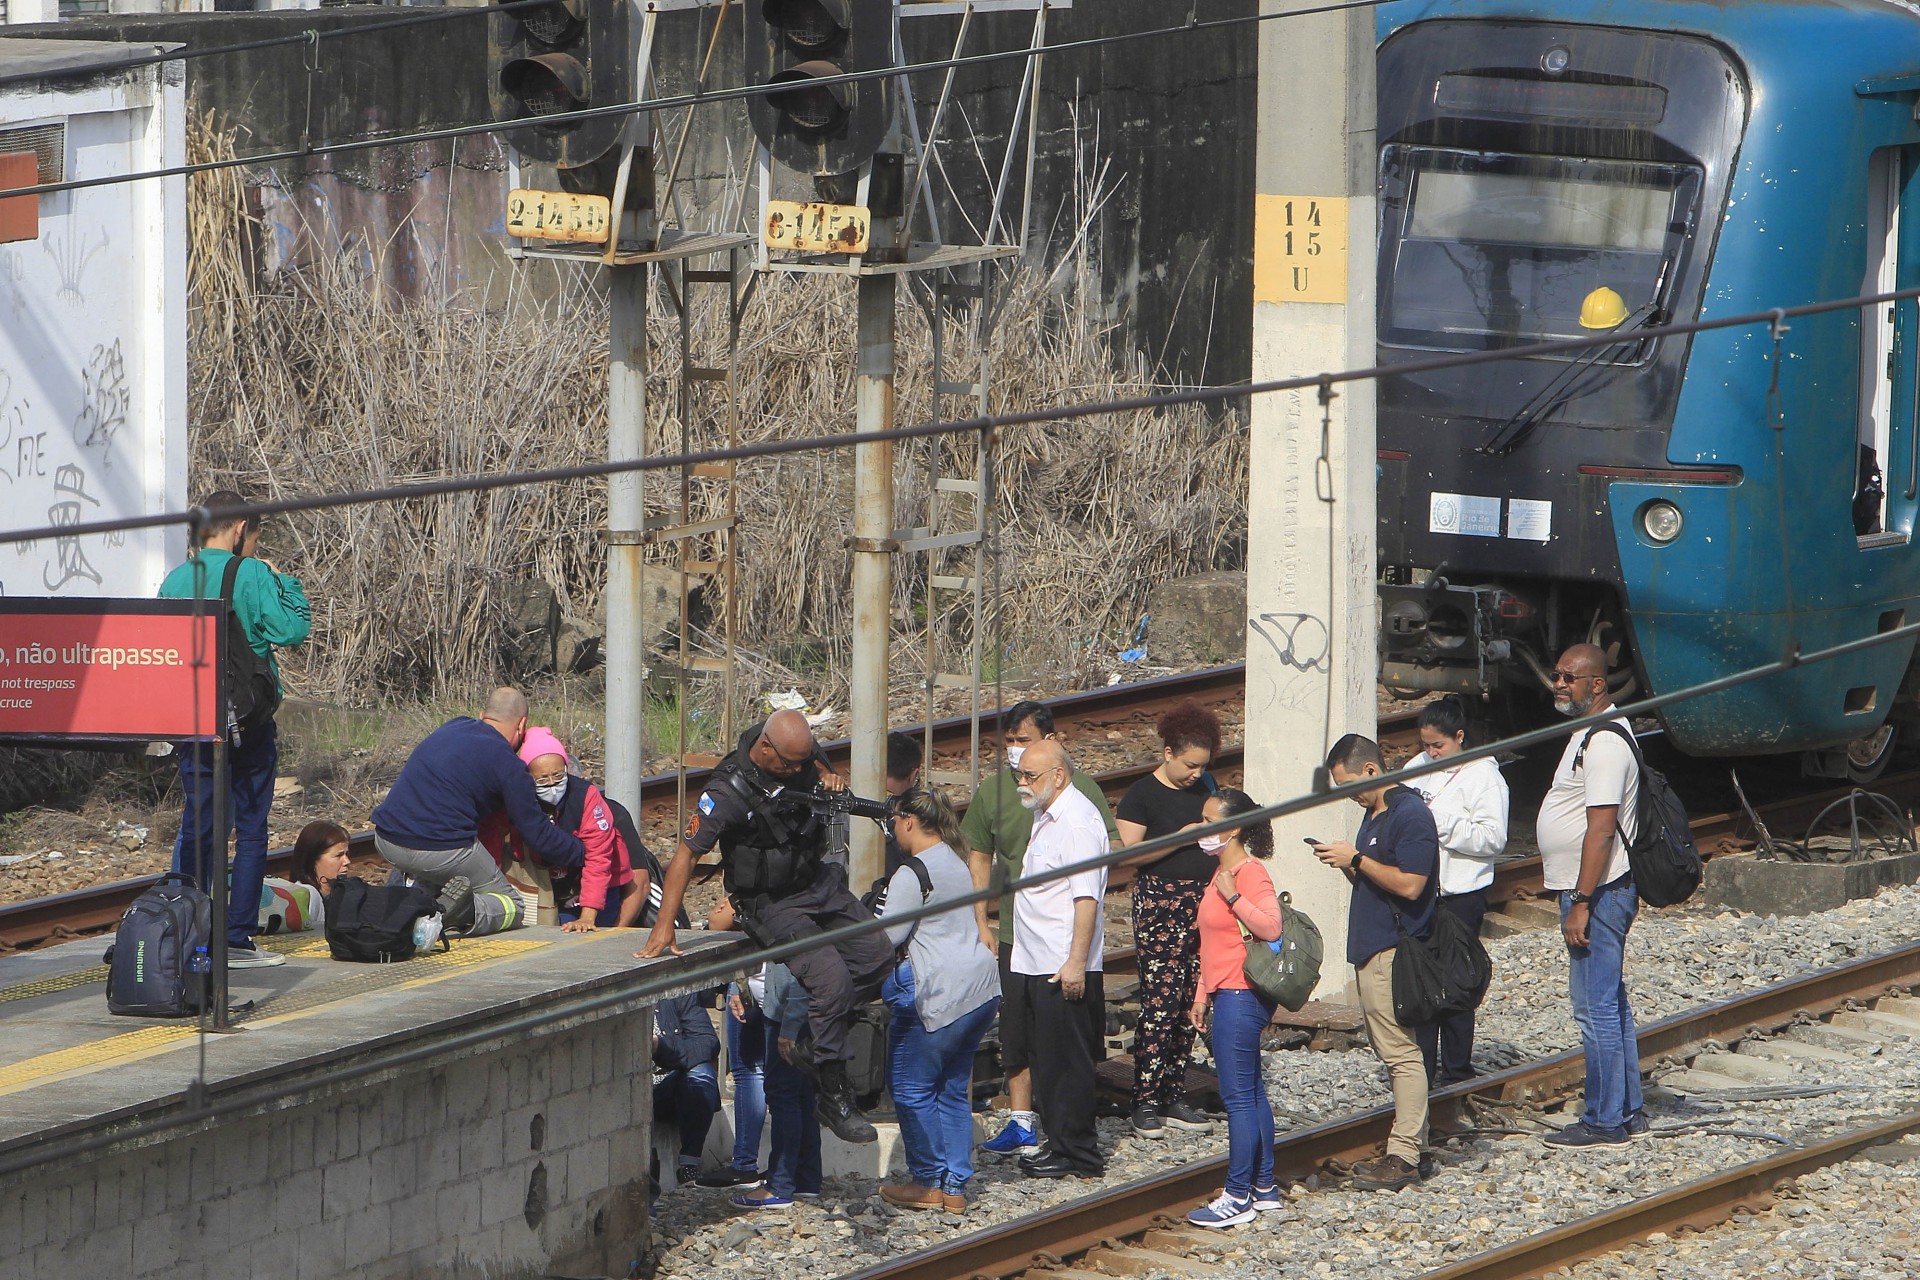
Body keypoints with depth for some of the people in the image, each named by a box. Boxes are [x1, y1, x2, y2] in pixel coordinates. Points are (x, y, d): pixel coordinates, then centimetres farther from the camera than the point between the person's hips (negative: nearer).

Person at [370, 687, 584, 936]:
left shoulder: (450, 729, 16)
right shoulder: (508, 765, -3)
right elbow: (538, 835, 3)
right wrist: (581, 853, 20)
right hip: (444, 851, -6)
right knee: (512, 908, 9)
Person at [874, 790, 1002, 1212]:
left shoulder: (913, 873, -13)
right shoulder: (954, 862, 16)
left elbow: (888, 936, -14)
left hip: (939, 995, -10)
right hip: (980, 986, 10)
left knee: (912, 1087, 2)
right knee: (954, 1087, 13)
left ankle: (928, 1182, 7)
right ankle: (955, 1186, 14)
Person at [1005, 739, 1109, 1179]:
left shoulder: (1076, 821, -16)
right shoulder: (1046, 817, 16)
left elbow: (1087, 898, -22)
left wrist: (1075, 963, -26)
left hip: (1064, 969, -10)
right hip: (1036, 963, 10)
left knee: (1066, 1062, -5)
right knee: (1046, 1060, 13)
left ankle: (1076, 1155, 0)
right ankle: (1058, 1143, 19)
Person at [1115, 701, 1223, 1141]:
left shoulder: (1202, 789, 15)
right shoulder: (1142, 795, -5)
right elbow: (1129, 852, -13)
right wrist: (1183, 838, -17)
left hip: (1202, 902, 7)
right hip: (1159, 902, -7)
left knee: (1190, 1002, 6)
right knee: (1160, 1000, -12)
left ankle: (1175, 1097, 12)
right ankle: (1145, 1103, -9)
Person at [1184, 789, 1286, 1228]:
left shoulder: (1250, 874, -14)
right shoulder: (1221, 872, 16)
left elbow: (1271, 927, -28)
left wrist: (1232, 895, -28)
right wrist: (1202, 995, 21)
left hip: (1241, 997, -11)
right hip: (1226, 995, 11)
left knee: (1239, 1096, -8)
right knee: (1251, 1092, 14)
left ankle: (1238, 1197, -6)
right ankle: (1264, 1187, 20)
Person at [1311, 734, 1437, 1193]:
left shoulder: (1410, 814, -15)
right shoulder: (1375, 813, 16)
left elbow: (1408, 884, -22)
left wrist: (1356, 860, -15)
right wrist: (1347, 865, 3)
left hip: (1394, 952, -10)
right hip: (1372, 949, 10)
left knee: (1400, 1052, -8)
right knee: (1392, 1051, 11)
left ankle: (1403, 1157, -9)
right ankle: (1409, 1144, 15)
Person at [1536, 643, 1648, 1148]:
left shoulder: (1604, 744, -19)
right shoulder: (1591, 734, 15)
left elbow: (1601, 830, -24)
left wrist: (1581, 904, -25)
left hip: (1597, 892, -11)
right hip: (1589, 890, 11)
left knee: (1596, 1006, -7)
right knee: (1611, 1003, 15)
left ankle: (1605, 1121, -3)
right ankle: (1629, 1112, 22)